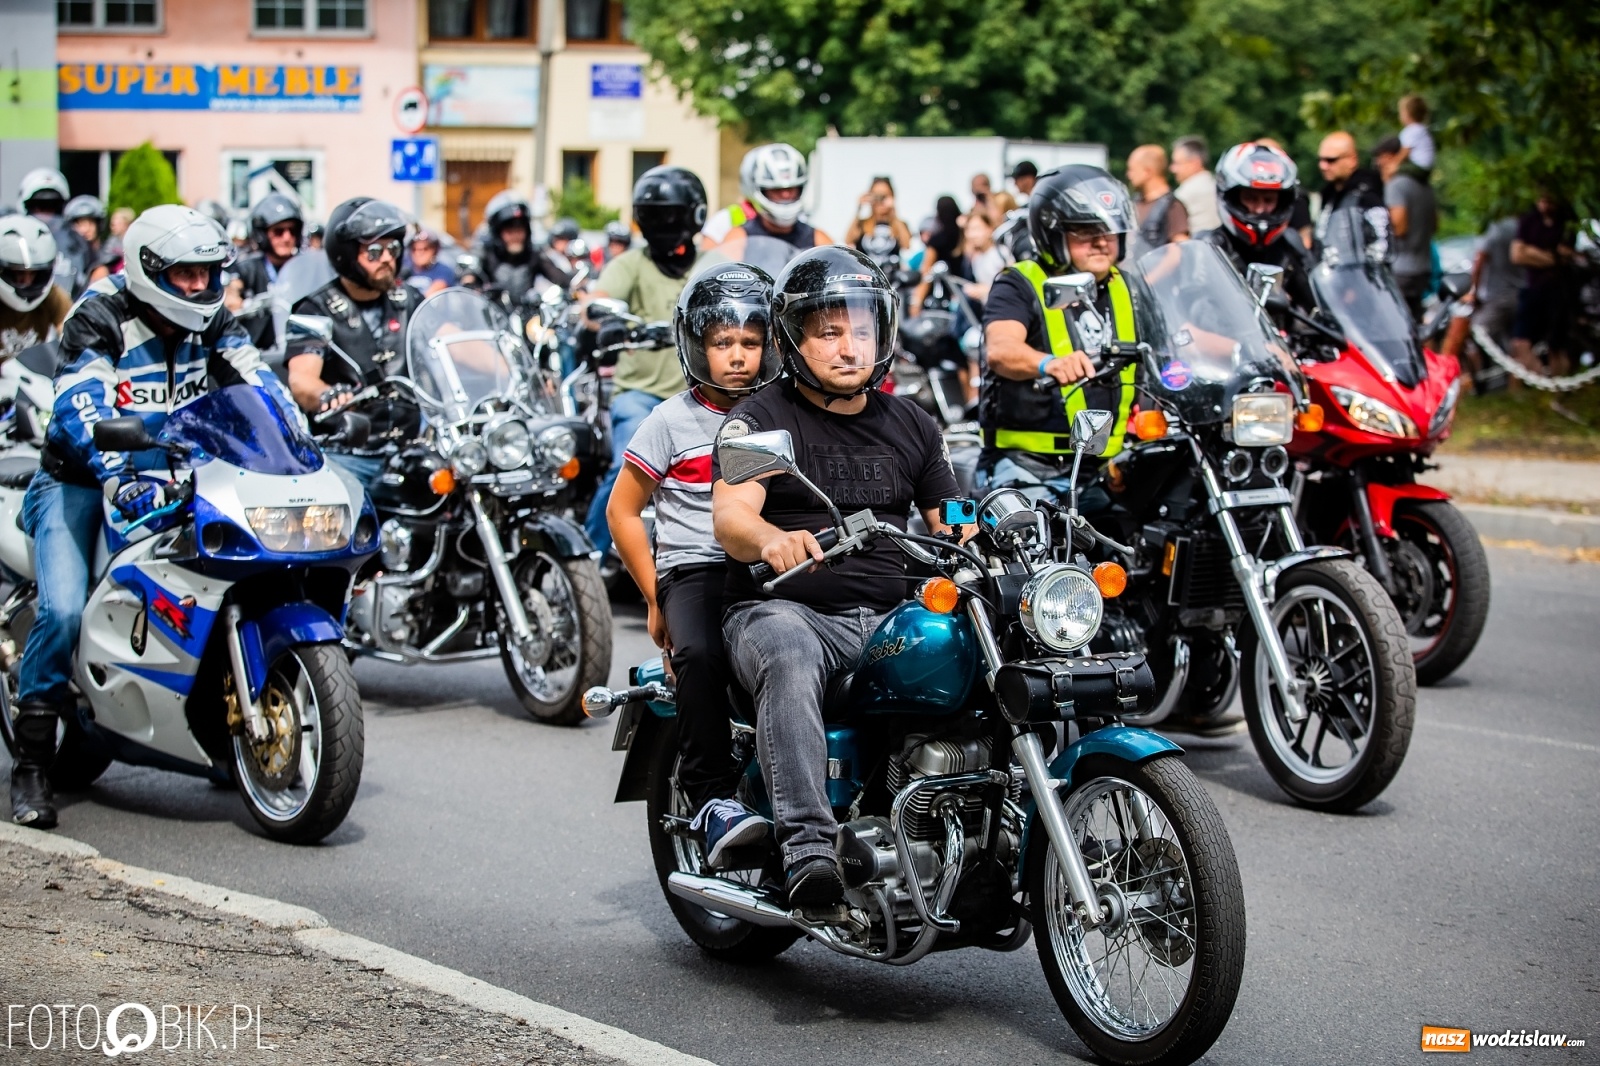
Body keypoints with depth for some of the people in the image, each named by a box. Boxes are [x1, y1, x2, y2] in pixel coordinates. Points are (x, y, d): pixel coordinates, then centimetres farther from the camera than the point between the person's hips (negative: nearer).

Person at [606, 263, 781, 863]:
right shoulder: (674, 421, 6)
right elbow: (622, 510, 8)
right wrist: (654, 599, 3)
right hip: (695, 568, -2)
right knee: (700, 655, -35)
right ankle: (713, 798, -32)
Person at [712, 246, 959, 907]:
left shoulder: (911, 425, 20)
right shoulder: (759, 420, 2)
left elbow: (951, 527, 21)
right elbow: (729, 516, -15)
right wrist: (772, 539, -39)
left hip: (889, 620, 5)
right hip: (782, 611, -5)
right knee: (790, 660, -39)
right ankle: (807, 844, -49)